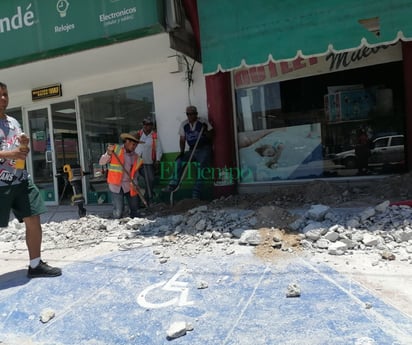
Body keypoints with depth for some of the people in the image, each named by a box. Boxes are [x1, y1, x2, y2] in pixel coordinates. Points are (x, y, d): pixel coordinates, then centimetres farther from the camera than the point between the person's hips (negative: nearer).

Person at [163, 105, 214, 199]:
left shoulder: (203, 122, -5)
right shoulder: (184, 124, 5)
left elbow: (211, 136, -5)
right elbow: (182, 140, 5)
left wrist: (205, 131, -25)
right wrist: (182, 152, -7)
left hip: (204, 149, -4)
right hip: (192, 150, 4)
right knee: (179, 161, -13)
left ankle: (196, 194, -12)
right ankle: (173, 185, -10)